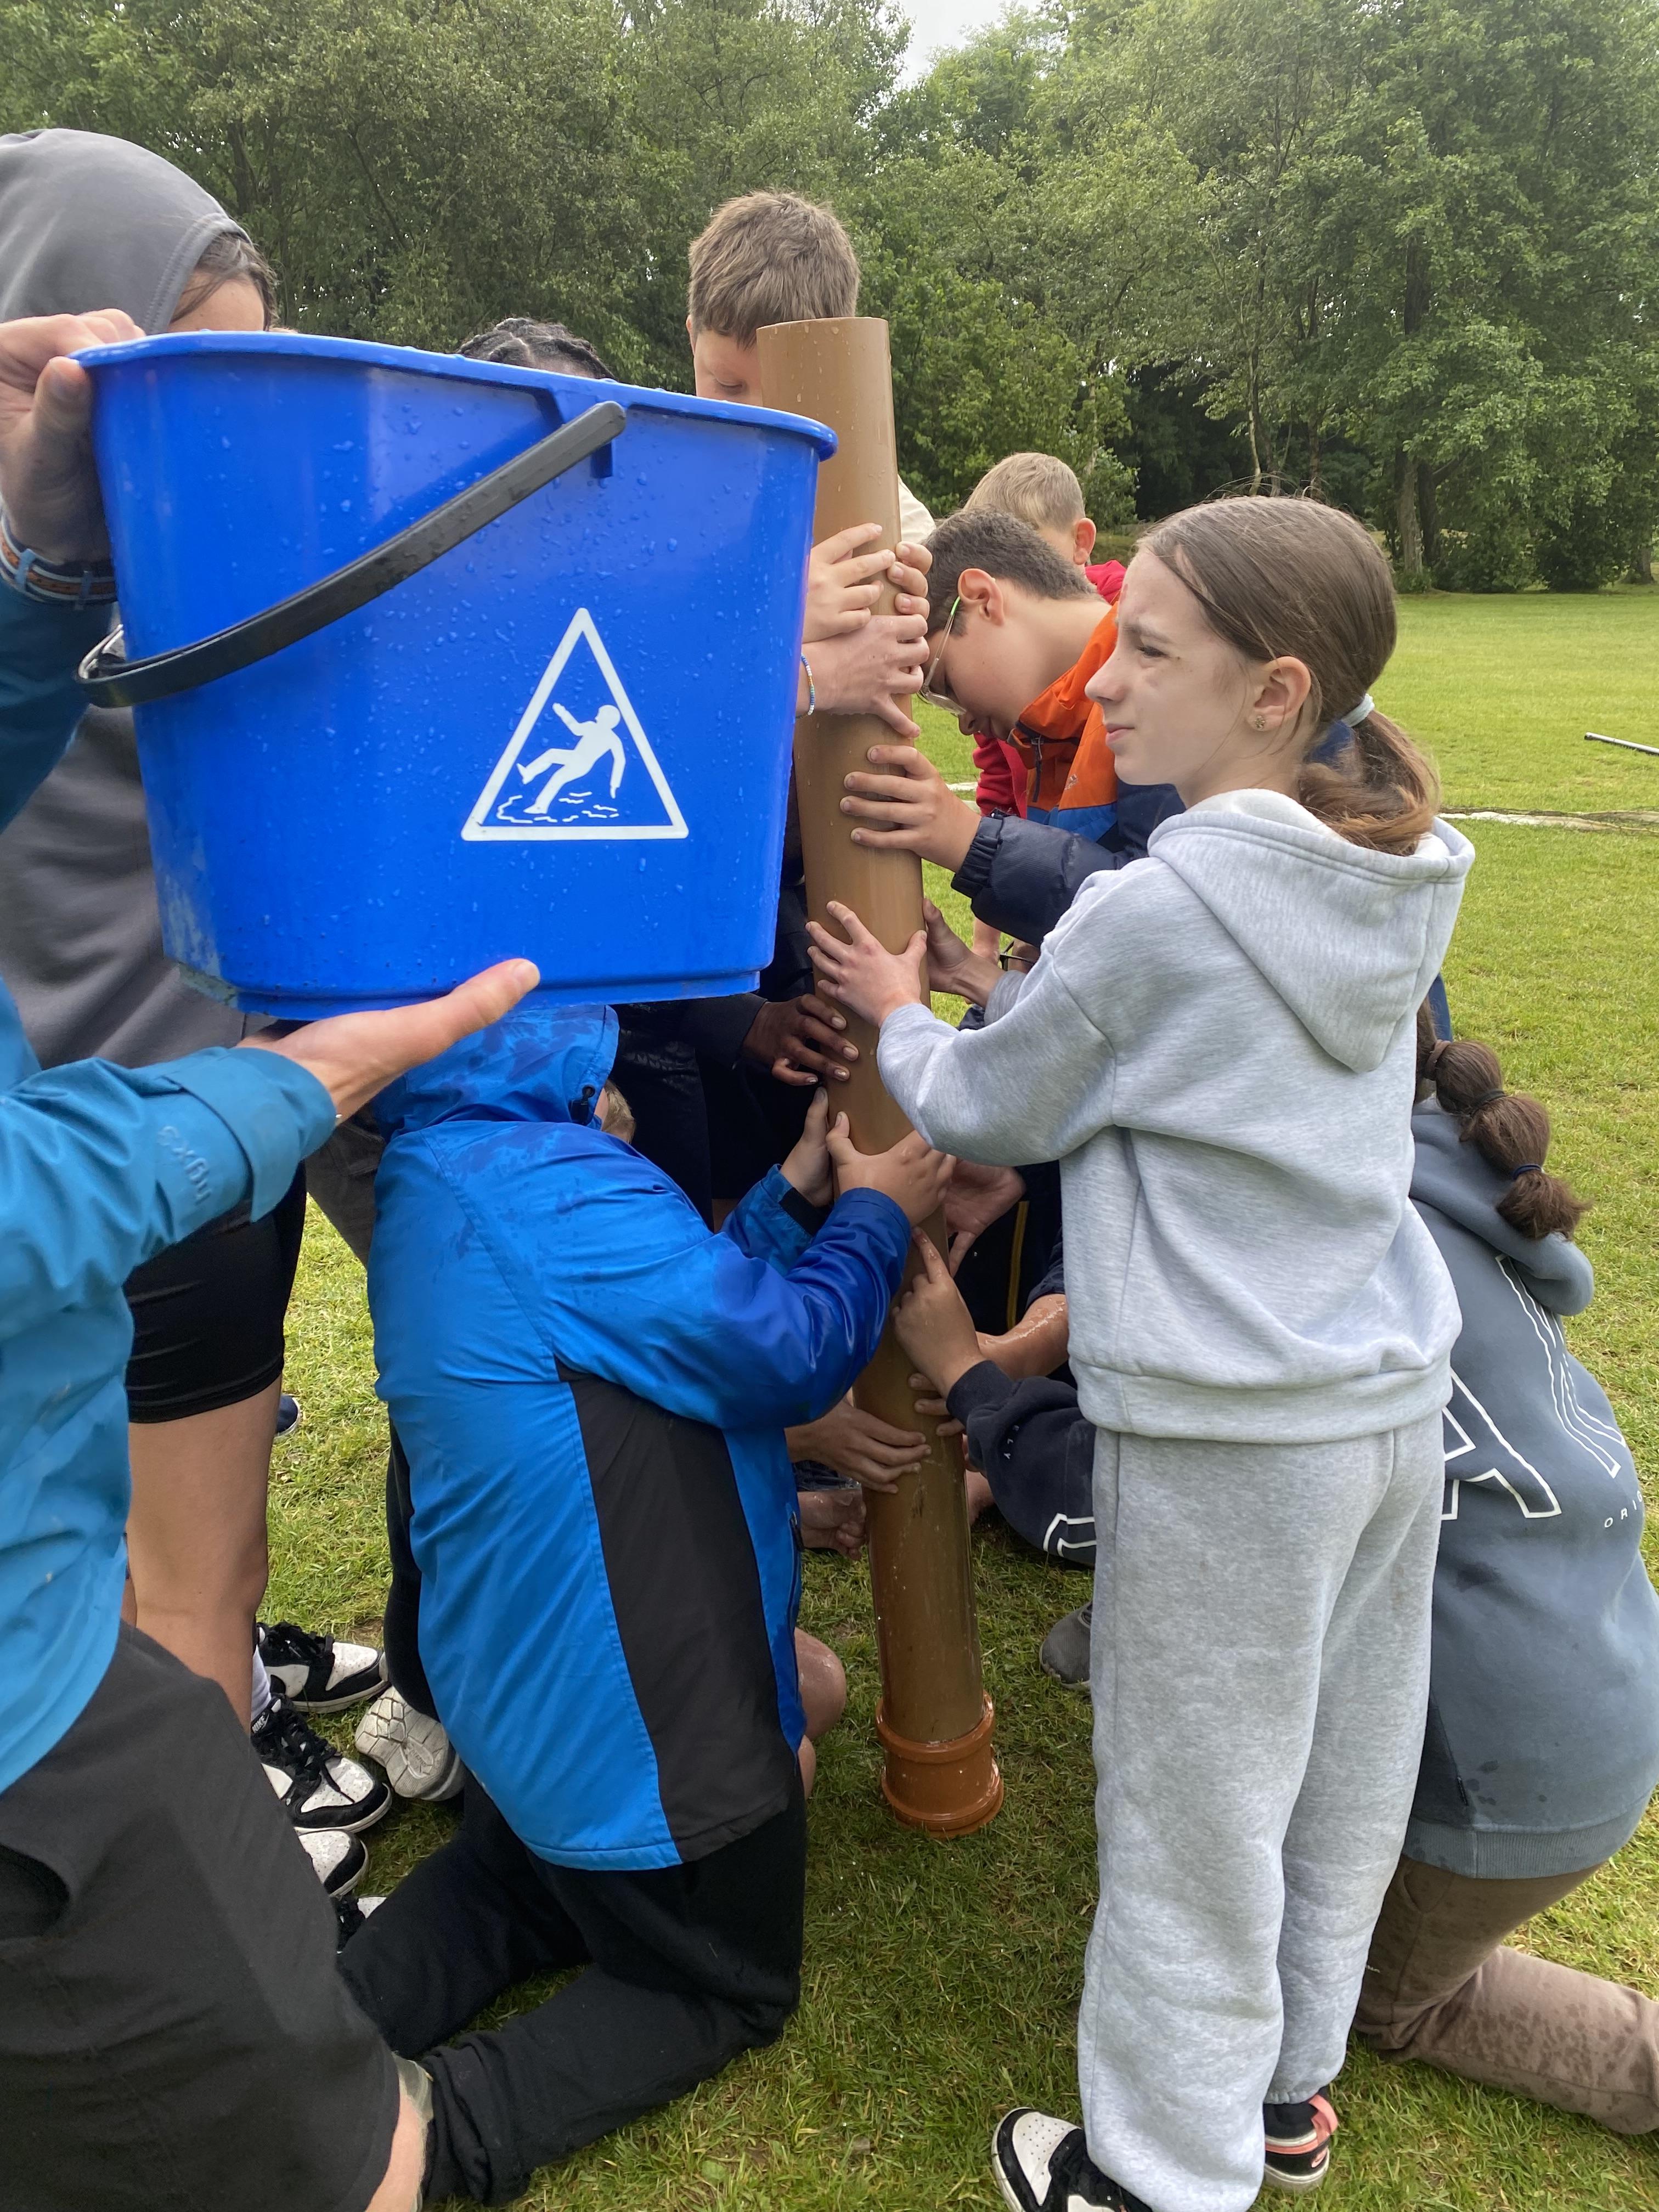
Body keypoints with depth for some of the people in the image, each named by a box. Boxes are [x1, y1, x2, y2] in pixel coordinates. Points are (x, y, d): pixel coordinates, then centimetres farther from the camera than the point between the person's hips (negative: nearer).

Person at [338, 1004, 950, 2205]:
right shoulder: (549, 1184, -29)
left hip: (524, 1687, 9)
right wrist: (875, 1214, -5)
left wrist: (798, 1192, 4)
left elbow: (682, 1308, 9)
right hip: (639, 1710, -9)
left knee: (524, 1885, 35)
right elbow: (787, 1354, -21)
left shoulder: (443, 1177, 3)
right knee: (730, 1985, 17)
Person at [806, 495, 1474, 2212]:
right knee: (1343, 1784, 22)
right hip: (1396, 1402, 8)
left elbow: (988, 1114, -5)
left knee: (1193, 1823, 11)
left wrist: (901, 1016, 12)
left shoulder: (1148, 917, -20)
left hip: (1227, 1444, -8)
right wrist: (987, 995, 9)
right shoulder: (1389, 890, 3)